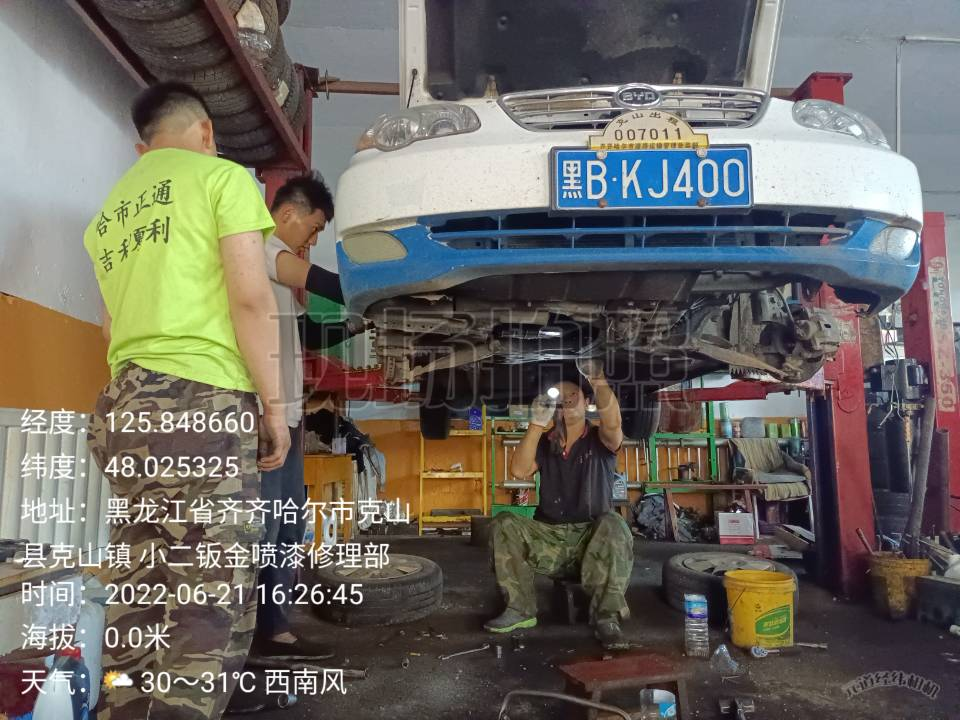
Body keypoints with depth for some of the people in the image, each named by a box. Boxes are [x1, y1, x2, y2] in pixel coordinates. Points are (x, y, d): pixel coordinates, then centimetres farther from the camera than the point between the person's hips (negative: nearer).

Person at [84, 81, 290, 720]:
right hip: (200, 404, -8)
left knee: (140, 609, 13)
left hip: (122, 407, 8)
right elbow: (252, 298, -10)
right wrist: (275, 405, -7)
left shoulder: (113, 208, 25)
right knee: (210, 615, -6)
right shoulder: (222, 176, 2)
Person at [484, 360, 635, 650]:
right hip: (549, 538, 3)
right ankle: (520, 609, -14)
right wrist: (537, 423, -15)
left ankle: (607, 619, -28)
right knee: (504, 524, -19)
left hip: (592, 538, -3)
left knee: (612, 524, -34)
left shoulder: (599, 440, 2)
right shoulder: (544, 443, 11)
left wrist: (599, 381, -41)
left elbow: (612, 423, -23)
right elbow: (519, 470, -7)